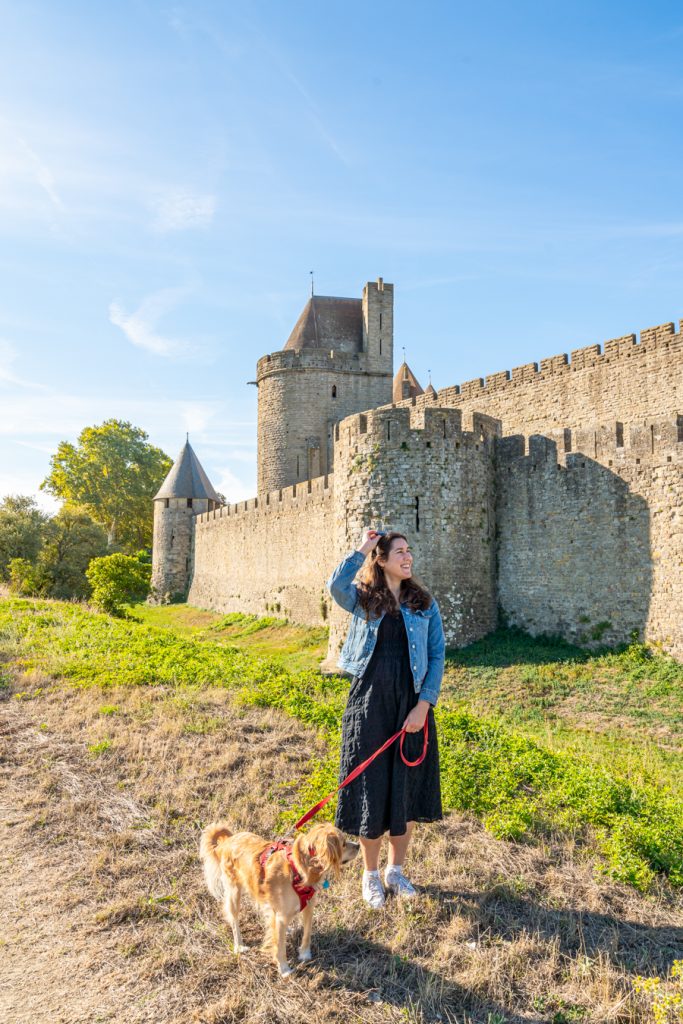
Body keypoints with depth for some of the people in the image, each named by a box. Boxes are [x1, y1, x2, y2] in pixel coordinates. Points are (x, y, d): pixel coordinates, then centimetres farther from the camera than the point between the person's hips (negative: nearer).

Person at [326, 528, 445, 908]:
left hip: (412, 705, 2)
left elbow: (437, 656, 1)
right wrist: (362, 548, -17)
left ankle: (396, 870, 33)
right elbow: (336, 585, -26)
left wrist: (423, 705, -9)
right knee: (370, 788, 7)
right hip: (370, 703, -2)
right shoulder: (363, 599, -2)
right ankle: (371, 875, 28)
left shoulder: (425, 603, 4)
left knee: (407, 789, 12)